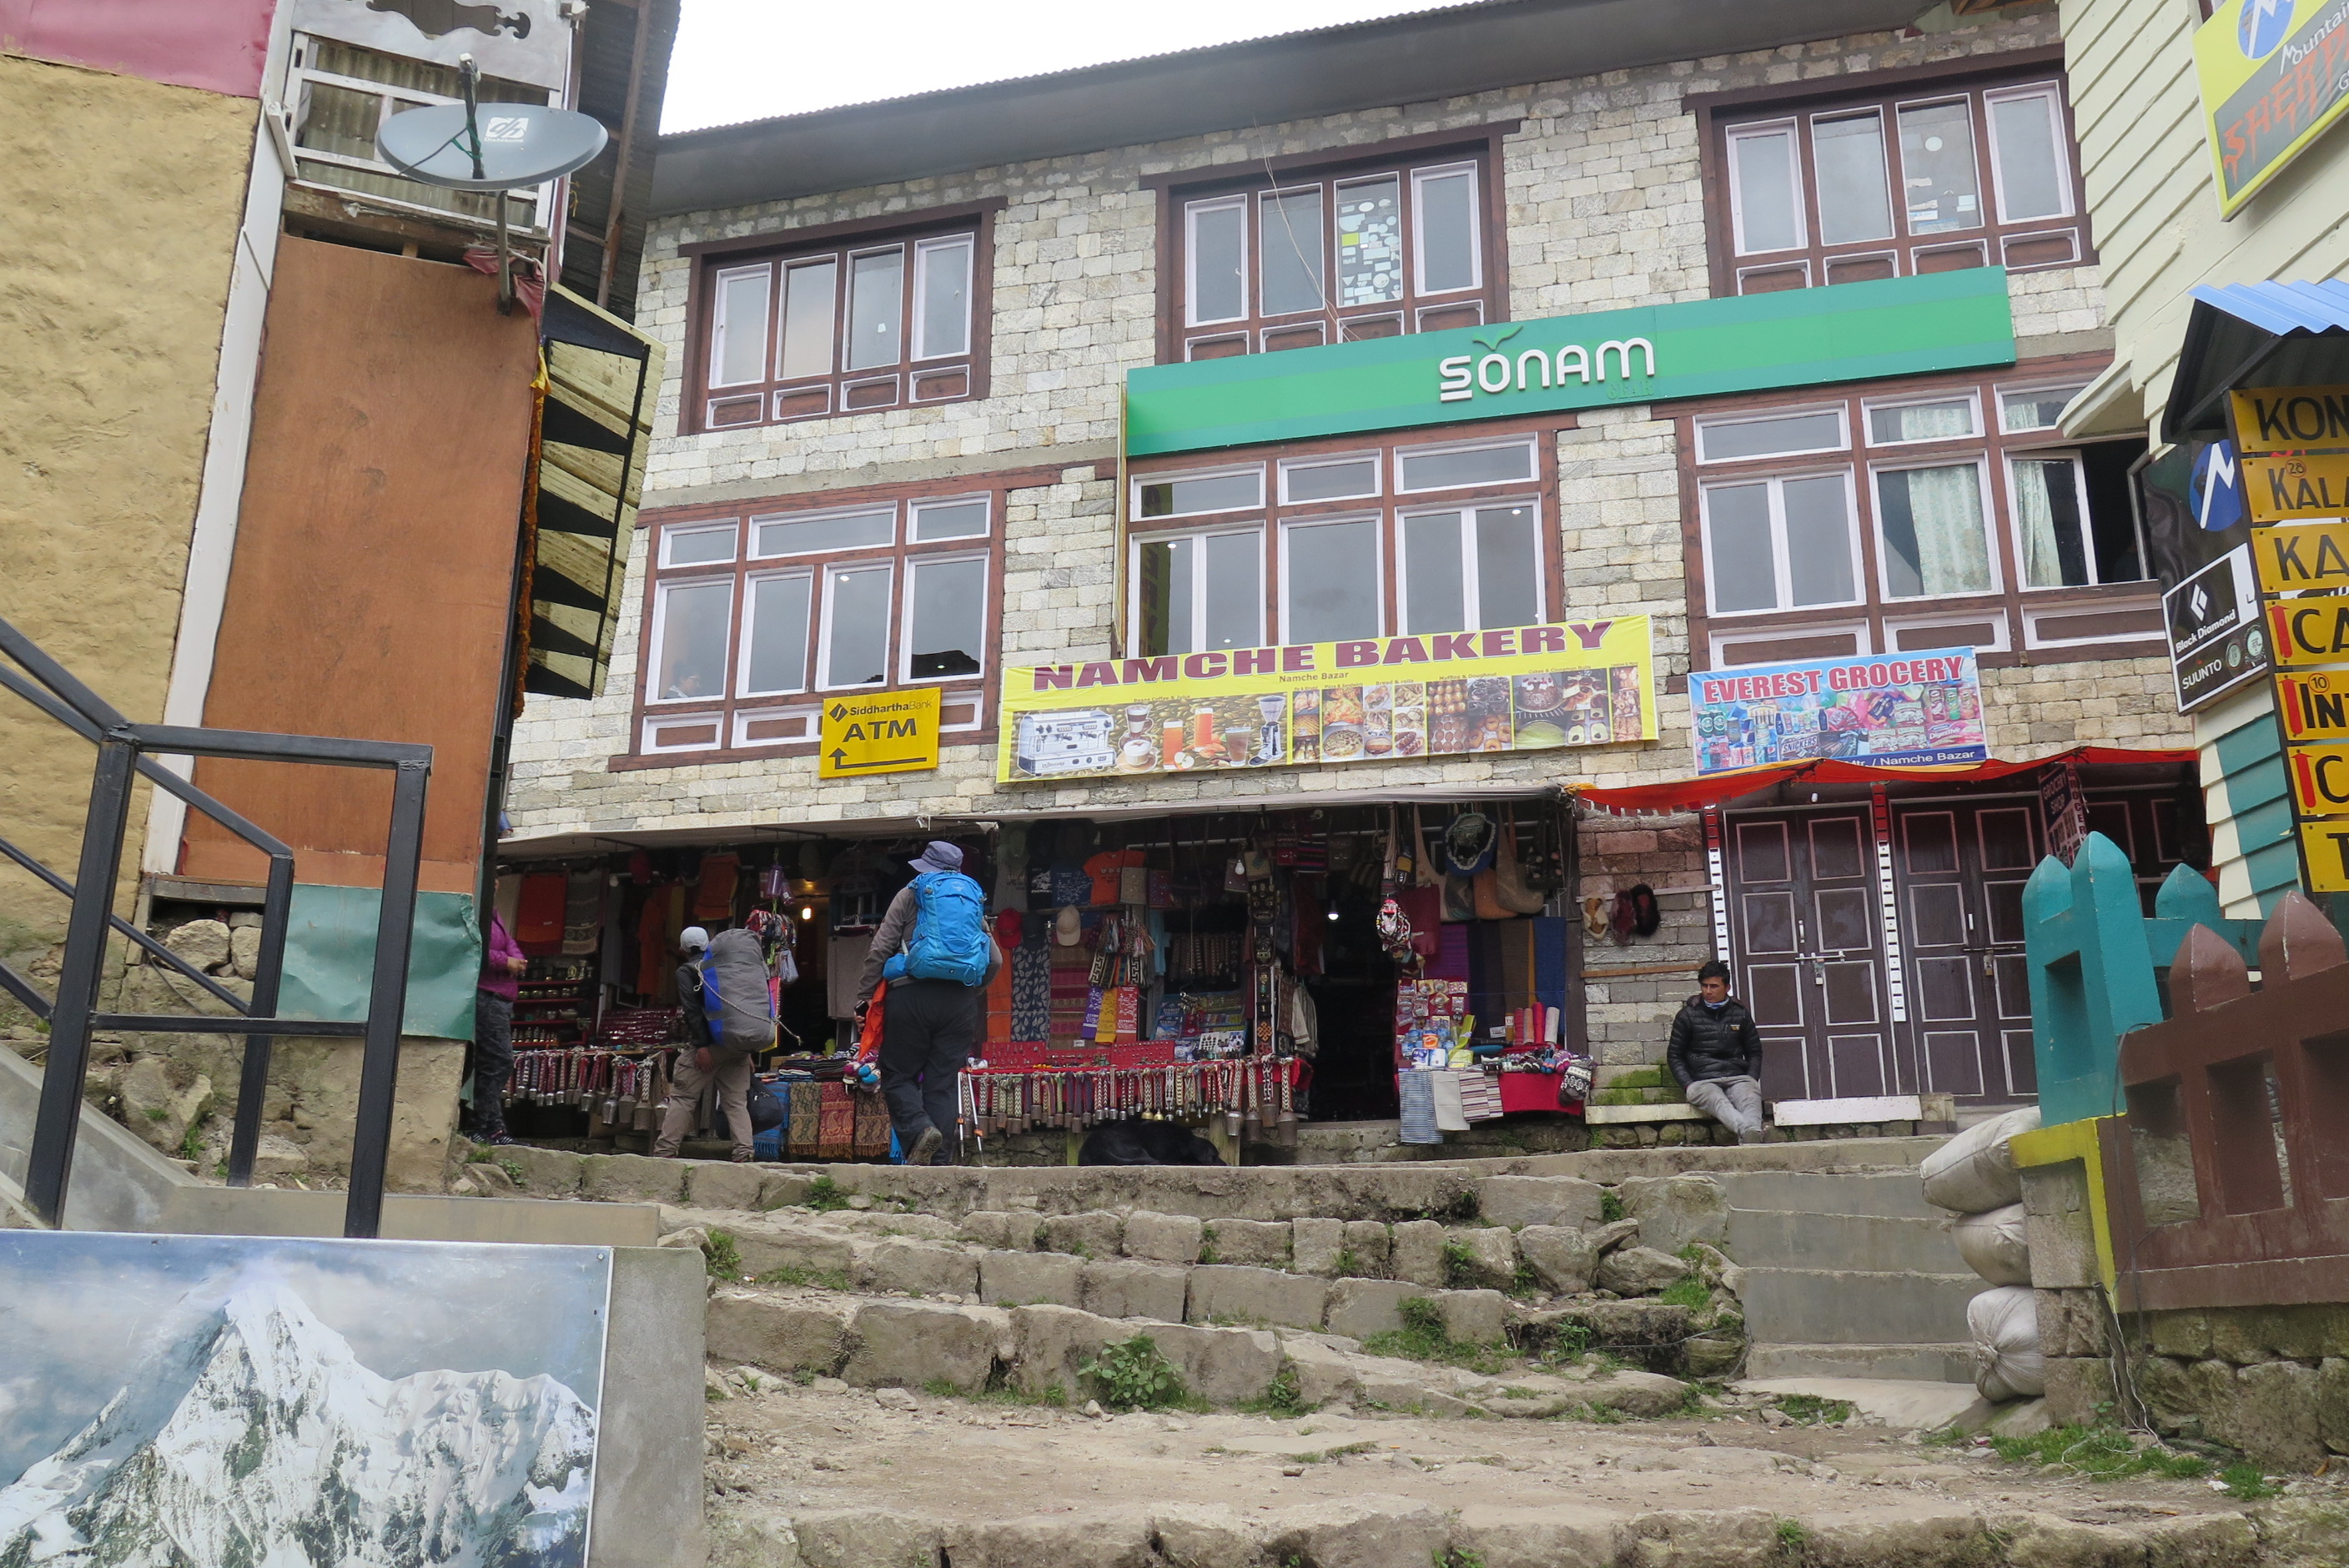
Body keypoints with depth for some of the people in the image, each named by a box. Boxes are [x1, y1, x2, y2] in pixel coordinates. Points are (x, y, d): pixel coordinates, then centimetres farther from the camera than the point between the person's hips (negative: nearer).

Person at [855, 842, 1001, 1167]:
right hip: (960, 1001, 3)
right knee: (943, 1084, 5)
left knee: (898, 1076, 6)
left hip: (914, 994, -3)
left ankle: (919, 1129, -19)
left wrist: (863, 997, 5)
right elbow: (995, 960, 17)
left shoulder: (911, 894, 8)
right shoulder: (974, 899, 18)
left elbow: (880, 949, 1)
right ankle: (941, 1161, -1)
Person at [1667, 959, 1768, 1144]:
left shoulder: (1740, 1014, 19)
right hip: (1702, 1080, -2)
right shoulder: (1687, 1016, 12)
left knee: (1750, 1098, -35)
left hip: (1737, 1077, 2)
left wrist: (1752, 1080, 7)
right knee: (1718, 1102, -38)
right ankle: (1748, 1131, -68)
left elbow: (1754, 1051, 26)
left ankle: (1749, 1142, -64)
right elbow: (1675, 1055, 13)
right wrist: (1688, 1085, -2)